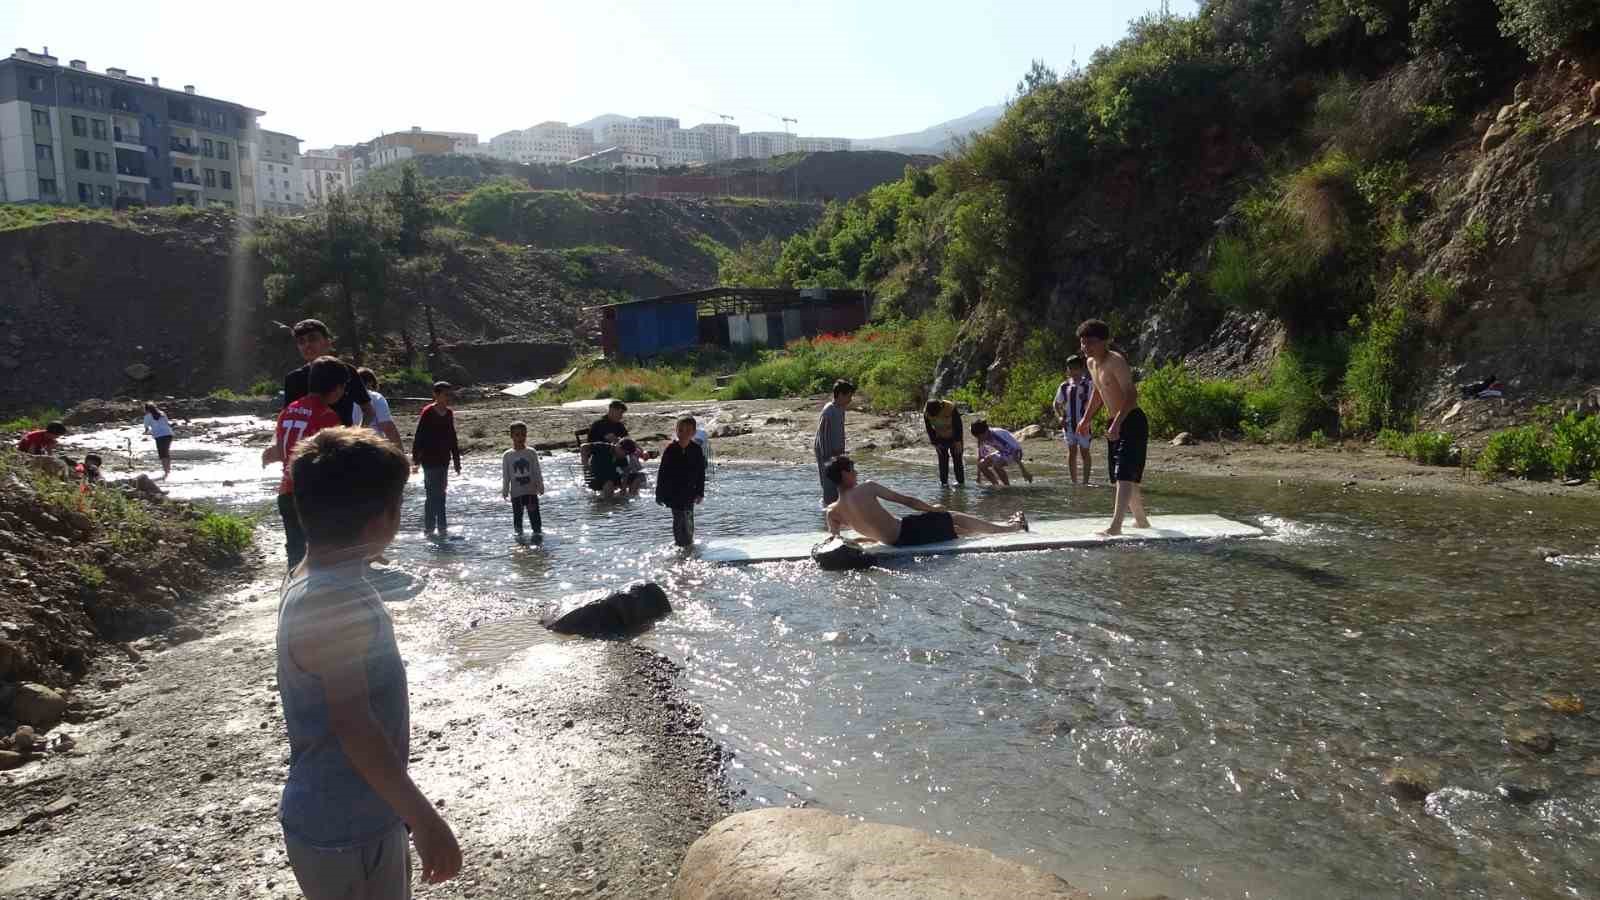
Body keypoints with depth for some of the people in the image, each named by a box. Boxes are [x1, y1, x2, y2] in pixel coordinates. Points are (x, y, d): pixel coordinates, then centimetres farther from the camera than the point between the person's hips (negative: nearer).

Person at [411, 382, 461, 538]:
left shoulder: (449, 414, 9)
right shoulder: (427, 413, -11)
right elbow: (418, 438, -13)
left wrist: (457, 460, 17)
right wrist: (415, 460, -17)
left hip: (444, 461, 7)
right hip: (430, 461, -7)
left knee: (440, 495, 12)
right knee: (433, 495, -4)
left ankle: (441, 529, 18)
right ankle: (429, 529, 3)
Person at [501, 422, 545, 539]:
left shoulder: (531, 453, 0)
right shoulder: (507, 455, 0)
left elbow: (537, 472, 3)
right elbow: (505, 476, 4)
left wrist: (540, 486, 0)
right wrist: (505, 491, 2)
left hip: (531, 491, 0)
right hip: (516, 493, 1)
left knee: (534, 512, -2)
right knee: (517, 515, 7)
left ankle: (538, 531, 7)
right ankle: (519, 533, 17)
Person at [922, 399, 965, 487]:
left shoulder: (951, 408, -31)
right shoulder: (926, 413, -22)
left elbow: (958, 425, -19)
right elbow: (929, 429, -8)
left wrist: (958, 441, -16)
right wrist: (935, 443, -7)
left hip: (954, 437, -2)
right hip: (941, 438, 2)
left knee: (957, 458, 0)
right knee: (943, 459, -3)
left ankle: (961, 481, 8)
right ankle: (944, 481, 2)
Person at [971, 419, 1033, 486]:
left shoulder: (997, 436, -33)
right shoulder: (982, 439, -12)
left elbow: (1014, 451, -31)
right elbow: (981, 456, 1)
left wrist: (1024, 471, -30)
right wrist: (979, 475, 4)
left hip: (1014, 452, -8)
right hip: (1002, 452, 8)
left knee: (996, 465, -33)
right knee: (982, 464, -7)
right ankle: (996, 485, 7)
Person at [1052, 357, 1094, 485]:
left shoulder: (1088, 385, -4)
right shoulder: (1064, 386, 6)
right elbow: (1056, 404, 16)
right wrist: (1060, 417, 1)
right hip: (1068, 424, 3)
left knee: (1084, 453, 5)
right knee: (1072, 452, 5)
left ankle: (1085, 481, 14)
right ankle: (1074, 481, 11)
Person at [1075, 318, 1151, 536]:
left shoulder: (1116, 361, -19)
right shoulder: (1092, 364, 9)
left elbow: (1132, 394, -28)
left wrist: (1117, 424, -38)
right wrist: (1086, 419, 24)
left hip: (1132, 422, -9)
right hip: (1115, 424, 10)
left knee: (1124, 474, -18)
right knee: (1124, 477, 16)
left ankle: (1116, 525, -26)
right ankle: (1141, 520, 32)